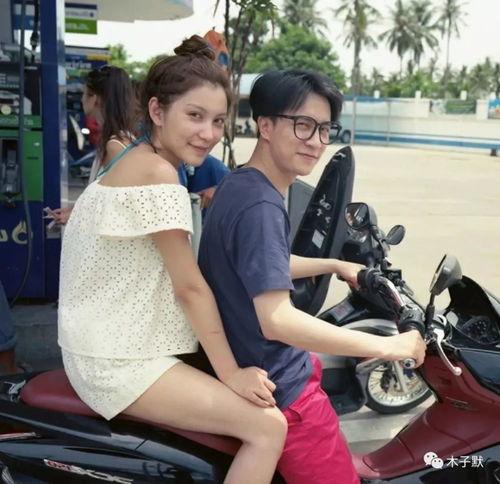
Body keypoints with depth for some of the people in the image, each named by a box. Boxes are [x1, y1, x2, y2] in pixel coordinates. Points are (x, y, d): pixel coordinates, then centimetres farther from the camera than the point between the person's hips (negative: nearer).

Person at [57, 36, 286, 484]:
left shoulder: (139, 161, 11)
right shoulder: (158, 175, -21)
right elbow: (190, 286, -19)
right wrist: (231, 374, -12)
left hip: (116, 342, 10)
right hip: (119, 360, -10)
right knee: (268, 426, -16)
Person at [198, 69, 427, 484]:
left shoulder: (240, 184, 4)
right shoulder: (259, 206, -28)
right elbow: (276, 319, -36)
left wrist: (335, 266, 24)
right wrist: (385, 346, -30)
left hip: (267, 364, 11)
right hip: (278, 389, -11)